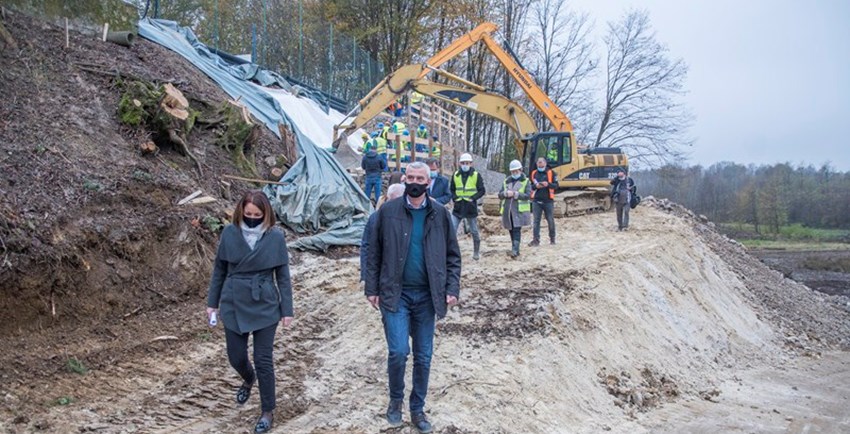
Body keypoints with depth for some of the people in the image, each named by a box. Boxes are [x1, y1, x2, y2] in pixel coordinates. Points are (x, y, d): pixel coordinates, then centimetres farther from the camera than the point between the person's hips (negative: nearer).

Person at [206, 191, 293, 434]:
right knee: (236, 357, 10)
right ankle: (248, 379, 46)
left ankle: (268, 412, 19)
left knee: (263, 360, 2)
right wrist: (212, 302, 7)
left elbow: (283, 275, -3)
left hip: (265, 306, -2)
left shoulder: (275, 237, -8)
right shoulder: (230, 233, -4)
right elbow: (219, 270, 6)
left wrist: (287, 309, -3)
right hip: (234, 305, 2)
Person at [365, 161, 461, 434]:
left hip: (426, 295, 2)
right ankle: (395, 399, 19)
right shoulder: (387, 211, -3)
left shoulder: (440, 214, 1)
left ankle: (417, 409, 27)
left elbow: (453, 256, 6)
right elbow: (374, 253, 2)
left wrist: (452, 288, -3)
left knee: (424, 356, 9)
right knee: (398, 351, -9)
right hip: (395, 293, -2)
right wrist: (372, 288, -2)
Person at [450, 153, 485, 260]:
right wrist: (454, 198, -3)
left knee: (474, 231, 9)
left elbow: (482, 191, -1)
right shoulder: (455, 175, 6)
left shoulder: (476, 175, -2)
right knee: (452, 229, -8)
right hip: (458, 207, 2)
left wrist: (473, 198, -14)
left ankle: (476, 252, 25)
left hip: (471, 207, -2)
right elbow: (452, 190, 14)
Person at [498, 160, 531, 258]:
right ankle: (515, 249, 21)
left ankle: (515, 250, -19)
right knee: (511, 230, 10)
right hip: (507, 210, 5)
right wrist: (506, 193, -11)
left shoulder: (526, 181, 4)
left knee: (516, 229, -14)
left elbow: (528, 195, -7)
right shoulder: (506, 181, 15)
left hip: (519, 210, -5)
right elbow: (500, 195, 11)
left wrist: (515, 194, -17)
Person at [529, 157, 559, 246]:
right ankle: (536, 240, 0)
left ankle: (552, 238, 21)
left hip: (548, 201, -2)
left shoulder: (551, 173, 2)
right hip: (536, 201, 2)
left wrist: (548, 184, -19)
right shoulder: (533, 173, 9)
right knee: (536, 221, -1)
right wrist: (535, 186, -10)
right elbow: (529, 186, 11)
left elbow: (556, 185, -1)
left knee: (550, 220, 6)